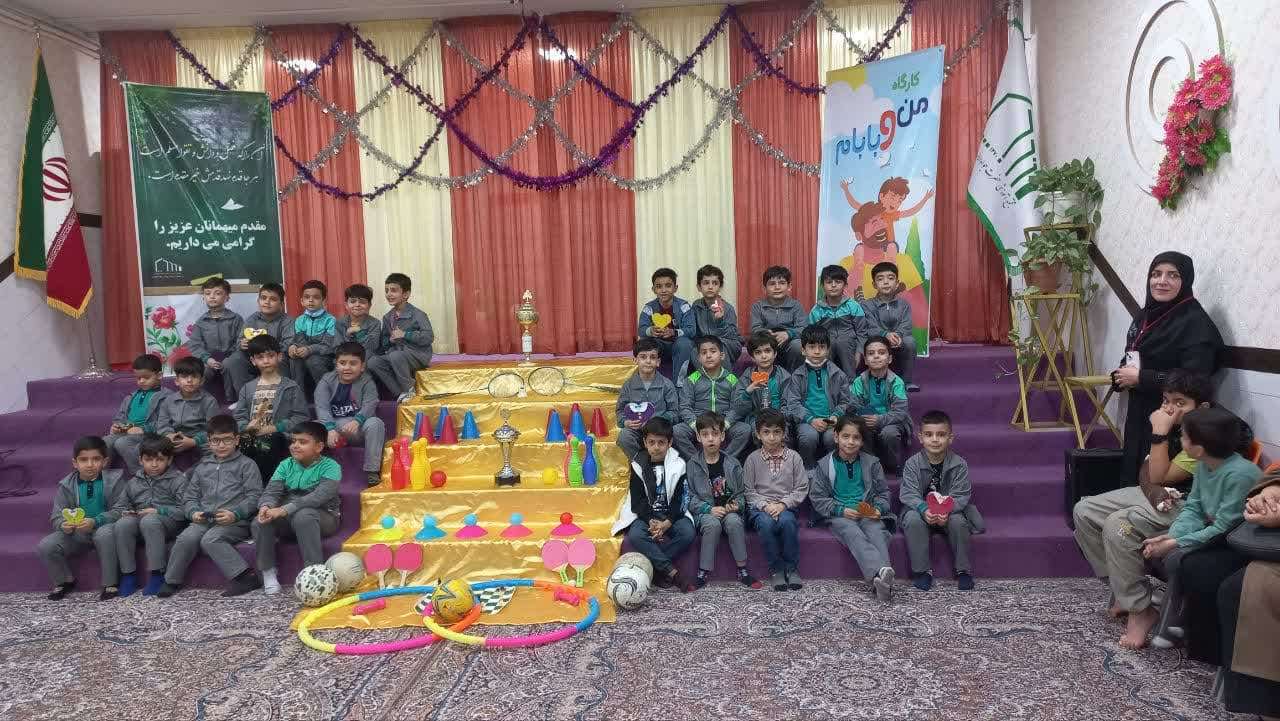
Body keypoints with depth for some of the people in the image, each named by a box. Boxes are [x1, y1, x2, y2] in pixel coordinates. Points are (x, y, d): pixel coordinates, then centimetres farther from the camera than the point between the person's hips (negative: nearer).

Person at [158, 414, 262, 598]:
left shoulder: (246, 464, 7)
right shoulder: (203, 466, 21)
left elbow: (254, 497, -2)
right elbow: (190, 497, 19)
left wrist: (235, 514, -17)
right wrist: (194, 512, -3)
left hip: (235, 522, -4)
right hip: (204, 520, 4)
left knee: (210, 539, -30)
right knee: (186, 538, -24)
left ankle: (245, 576, -28)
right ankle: (172, 581, -7)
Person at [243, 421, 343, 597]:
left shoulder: (330, 467, -11)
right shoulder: (286, 465, 7)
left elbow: (319, 497, -25)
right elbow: (272, 491, -3)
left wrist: (284, 510, -35)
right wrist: (266, 506, -29)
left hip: (323, 517, -5)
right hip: (288, 518, 5)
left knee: (304, 515, -37)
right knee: (260, 521, -20)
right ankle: (268, 574, -10)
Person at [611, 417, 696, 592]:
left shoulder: (678, 465, -3)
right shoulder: (639, 464, -2)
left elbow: (679, 499, -7)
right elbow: (637, 500, -4)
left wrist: (667, 523, -23)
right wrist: (651, 521, -21)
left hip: (672, 513, 0)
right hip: (645, 514, 0)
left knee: (687, 533, -29)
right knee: (635, 535, -30)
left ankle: (657, 568, -18)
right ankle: (672, 573, -27)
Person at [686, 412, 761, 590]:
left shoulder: (732, 464, 6)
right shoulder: (692, 465, 1)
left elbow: (741, 493, 12)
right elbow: (690, 497, -1)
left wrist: (736, 505, -10)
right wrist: (710, 509, -14)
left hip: (730, 510, 1)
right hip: (705, 511, -1)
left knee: (734, 522, -32)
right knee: (712, 524, -34)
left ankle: (742, 570, -21)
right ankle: (704, 572, -24)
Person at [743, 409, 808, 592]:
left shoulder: (793, 457, 5)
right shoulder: (753, 459, 4)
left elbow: (801, 488, 2)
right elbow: (749, 491, 3)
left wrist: (782, 504, -12)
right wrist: (765, 505, -13)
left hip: (786, 506, 0)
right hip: (760, 507, 0)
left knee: (787, 521, -34)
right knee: (766, 523, -33)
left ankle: (792, 568, -13)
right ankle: (776, 570, -14)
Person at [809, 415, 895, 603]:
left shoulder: (872, 463, 12)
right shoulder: (825, 465, 6)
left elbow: (883, 492, 17)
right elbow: (817, 498, 4)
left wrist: (878, 509, -5)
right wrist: (841, 510, -10)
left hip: (869, 514, 2)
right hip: (839, 515, -2)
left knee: (878, 531, -32)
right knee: (854, 534, -34)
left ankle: (882, 582, -51)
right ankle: (879, 573, -56)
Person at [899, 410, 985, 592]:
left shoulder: (959, 464, -8)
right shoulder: (912, 464, -9)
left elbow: (960, 495, -13)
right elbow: (908, 494, -16)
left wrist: (947, 510, -34)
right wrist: (924, 509, -35)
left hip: (950, 511, 0)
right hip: (920, 510, 0)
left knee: (958, 521, -30)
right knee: (913, 520, -31)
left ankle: (963, 570, -9)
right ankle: (923, 570, -17)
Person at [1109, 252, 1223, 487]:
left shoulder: (1196, 323, -13)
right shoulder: (1146, 315, 12)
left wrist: (1141, 378, -17)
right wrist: (1121, 376, 1)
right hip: (1138, 418, 8)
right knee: (1132, 481, 13)